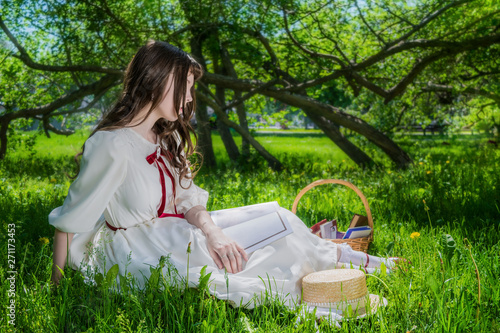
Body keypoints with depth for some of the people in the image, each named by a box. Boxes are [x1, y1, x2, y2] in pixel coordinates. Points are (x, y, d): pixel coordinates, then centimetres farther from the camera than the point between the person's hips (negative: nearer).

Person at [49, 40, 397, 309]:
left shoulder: (167, 139, 9)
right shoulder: (112, 146, -20)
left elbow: (189, 199, 3)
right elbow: (70, 221, -15)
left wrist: (211, 231, -16)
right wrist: (59, 285, -11)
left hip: (179, 238, 9)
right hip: (141, 257, -9)